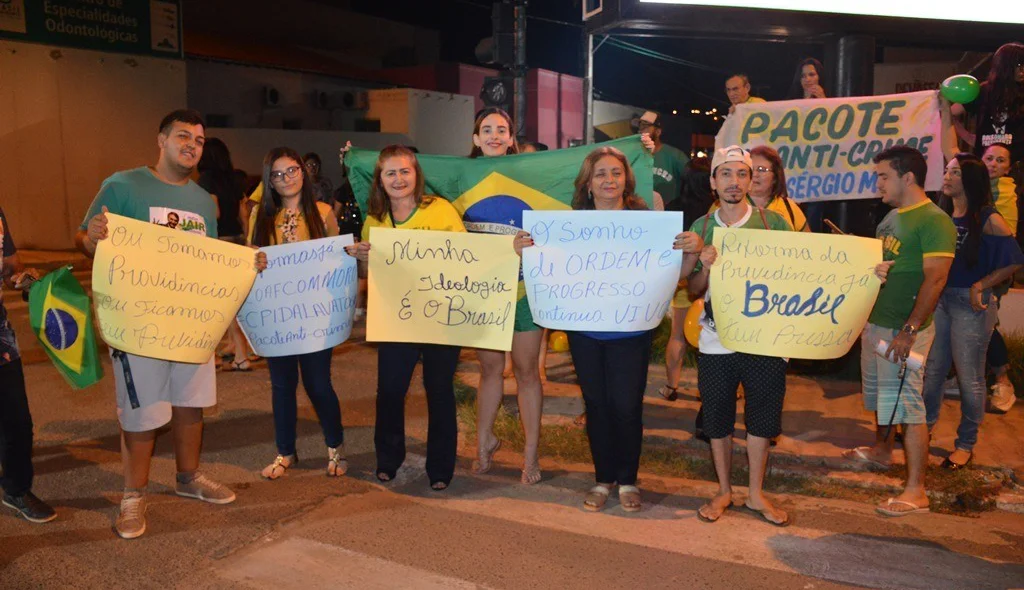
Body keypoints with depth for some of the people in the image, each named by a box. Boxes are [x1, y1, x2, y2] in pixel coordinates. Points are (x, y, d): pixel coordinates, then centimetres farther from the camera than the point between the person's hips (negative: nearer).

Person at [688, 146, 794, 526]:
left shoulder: (774, 223, -2)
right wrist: (706, 268, -16)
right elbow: (693, 291, 4)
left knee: (762, 418, 10)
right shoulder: (701, 228, 2)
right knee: (717, 420, 10)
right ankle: (724, 491, 29)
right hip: (715, 341, 1)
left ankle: (756, 494, 29)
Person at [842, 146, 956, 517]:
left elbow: (935, 280, -22)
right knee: (879, 392, 22)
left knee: (906, 403, -6)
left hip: (904, 330, -9)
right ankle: (882, 451, 44)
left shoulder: (934, 221, -16)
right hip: (876, 322, 9)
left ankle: (916, 492, 0)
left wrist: (909, 331, -24)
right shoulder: (892, 217, 12)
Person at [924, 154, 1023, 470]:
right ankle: (924, 426, 31)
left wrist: (980, 286, -15)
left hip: (969, 303, -6)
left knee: (969, 376, 3)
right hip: (937, 298, 6)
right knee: (932, 368, 15)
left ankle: (966, 444, 16)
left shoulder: (987, 220, -10)